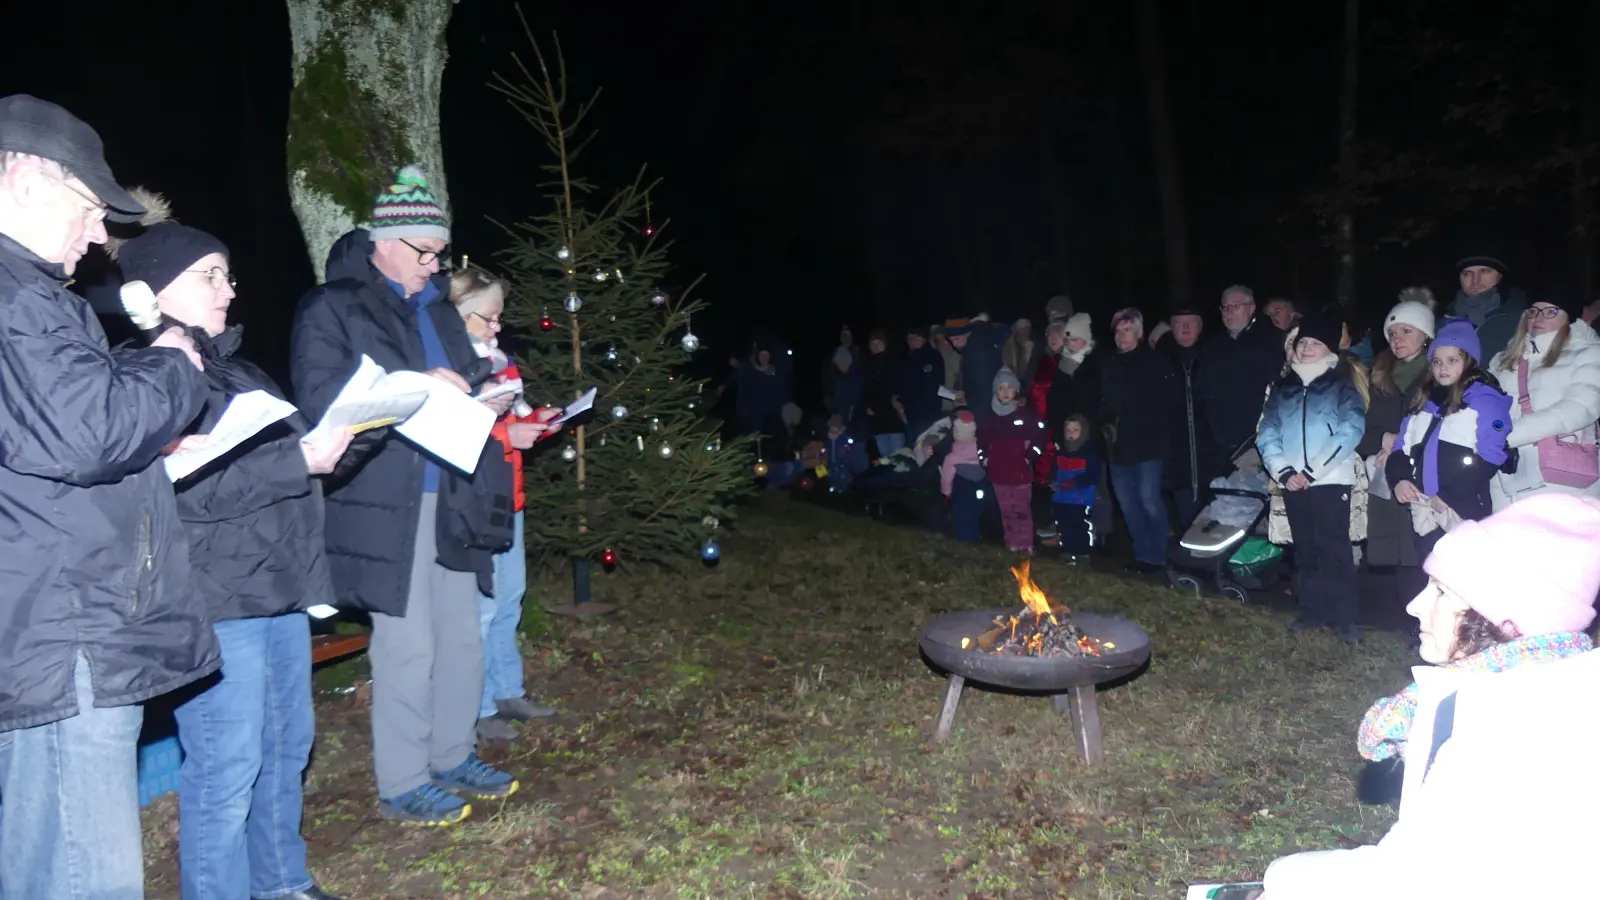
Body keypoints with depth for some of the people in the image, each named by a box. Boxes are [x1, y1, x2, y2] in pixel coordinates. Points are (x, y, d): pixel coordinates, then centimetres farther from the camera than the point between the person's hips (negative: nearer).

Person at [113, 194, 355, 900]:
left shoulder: (229, 363, 18)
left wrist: (334, 439, 8)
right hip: (216, 600, -9)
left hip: (279, 586, 9)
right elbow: (186, 486, -21)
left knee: (286, 746, 16)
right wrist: (302, 459, -22)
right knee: (226, 769, -2)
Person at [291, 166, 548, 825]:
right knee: (407, 647, -2)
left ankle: (453, 757, 31)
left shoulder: (436, 308, 18)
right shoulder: (330, 308, -4)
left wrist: (483, 404, 4)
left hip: (449, 498, 7)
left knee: (461, 637, 13)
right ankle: (402, 785, 15)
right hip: (385, 507, -7)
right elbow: (319, 398, -15)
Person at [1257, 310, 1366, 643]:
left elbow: (1350, 433, -11)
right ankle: (1312, 610, 21)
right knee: (1304, 549, 11)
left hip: (1330, 480, -4)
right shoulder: (1282, 388, 13)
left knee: (1334, 548, -5)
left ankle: (1344, 618, 3)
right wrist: (1284, 471, -9)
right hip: (1293, 482, 4)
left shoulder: (1342, 387, 1)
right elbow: (1267, 434, 6)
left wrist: (1311, 471, -15)